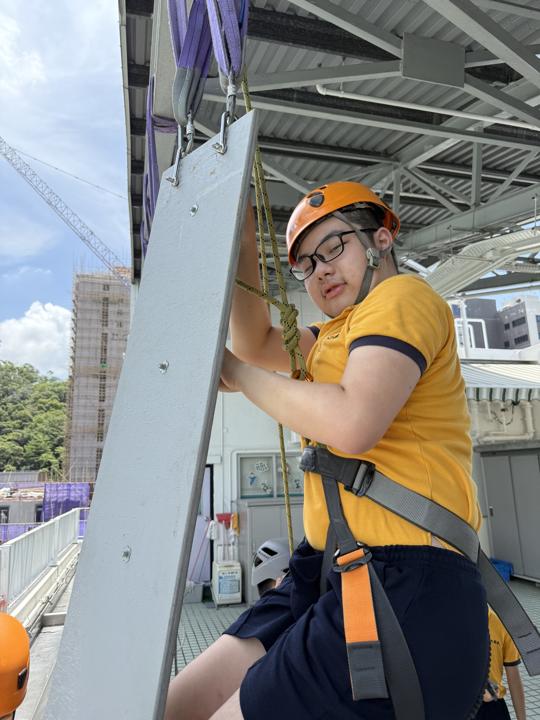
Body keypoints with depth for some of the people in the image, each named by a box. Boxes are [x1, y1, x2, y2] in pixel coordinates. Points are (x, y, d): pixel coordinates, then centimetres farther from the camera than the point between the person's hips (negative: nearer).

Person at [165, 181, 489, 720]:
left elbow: (352, 424, -21)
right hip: (335, 574, 9)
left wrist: (236, 372, -8)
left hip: (406, 591, -9)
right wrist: (246, 253, 12)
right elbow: (258, 342, 23)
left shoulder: (402, 296, -5)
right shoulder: (339, 333, 24)